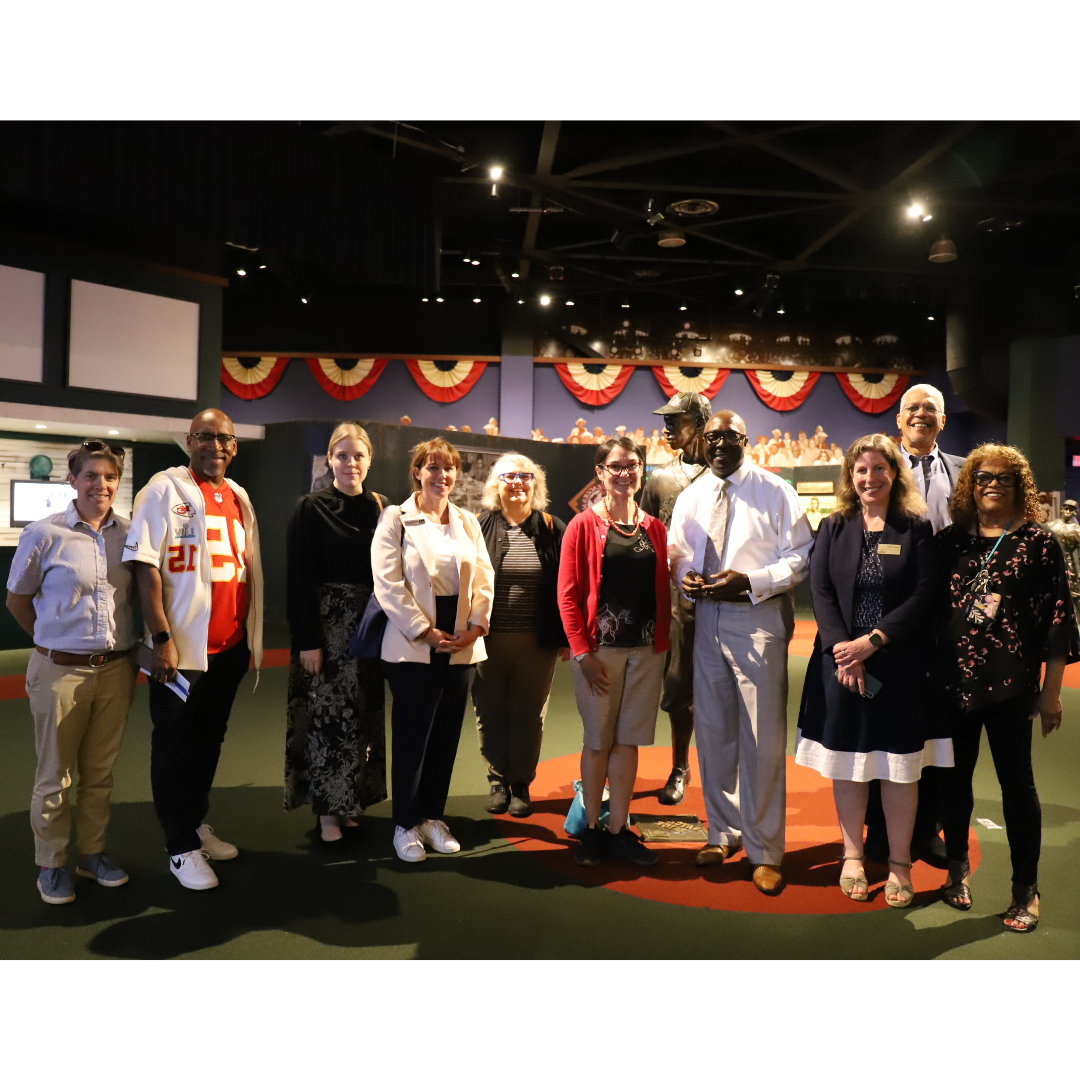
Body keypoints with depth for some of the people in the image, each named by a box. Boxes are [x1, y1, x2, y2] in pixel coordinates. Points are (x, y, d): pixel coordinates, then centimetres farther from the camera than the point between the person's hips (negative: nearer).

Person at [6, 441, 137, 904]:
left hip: (116, 669, 3)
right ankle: (50, 864, 26)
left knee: (100, 770, 15)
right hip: (61, 672, -3)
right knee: (55, 775, 9)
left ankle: (92, 852, 32)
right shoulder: (44, 533, -8)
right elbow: (17, 599, 3)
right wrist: (56, 640, 5)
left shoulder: (128, 534, 1)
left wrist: (126, 645, 9)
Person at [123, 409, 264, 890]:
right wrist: (161, 638, -18)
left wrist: (250, 634, 13)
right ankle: (182, 846, 18)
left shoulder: (238, 497, 12)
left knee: (210, 739, 17)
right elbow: (146, 566, -13)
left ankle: (197, 823, 33)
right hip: (182, 648, -6)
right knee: (175, 745, 5)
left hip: (231, 646, 6)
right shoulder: (164, 489, -7)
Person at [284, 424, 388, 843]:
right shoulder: (310, 509, -5)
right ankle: (328, 811, 13)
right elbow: (298, 579, -8)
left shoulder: (380, 508, 6)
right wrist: (307, 640, -13)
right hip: (326, 625, -4)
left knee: (365, 716, 9)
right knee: (328, 715, 0)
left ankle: (353, 800, 23)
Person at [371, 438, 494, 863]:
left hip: (461, 645, 5)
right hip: (414, 647, -4)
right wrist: (427, 632, -13)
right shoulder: (395, 519, -2)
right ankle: (405, 824, 18)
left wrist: (477, 625, -6)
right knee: (412, 736, 3)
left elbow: (485, 578, 10)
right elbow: (389, 584, -10)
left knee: (447, 735, 11)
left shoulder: (467, 522, 12)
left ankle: (433, 816, 25)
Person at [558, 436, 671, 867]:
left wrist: (662, 643, 4)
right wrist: (582, 653, -10)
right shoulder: (583, 525, -2)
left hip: (646, 650, 3)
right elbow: (567, 594, -5)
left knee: (628, 740, 9)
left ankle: (618, 830, 22)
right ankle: (591, 829, 22)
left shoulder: (654, 528, 9)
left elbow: (662, 592, 13)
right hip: (600, 649, -3)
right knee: (597, 741, 7)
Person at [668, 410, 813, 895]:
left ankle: (762, 850, 12)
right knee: (712, 731, 12)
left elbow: (801, 557, -5)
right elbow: (677, 551, 18)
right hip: (707, 617, 5)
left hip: (758, 618, -5)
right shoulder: (690, 497, 12)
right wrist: (686, 576, -5)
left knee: (763, 737, -3)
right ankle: (723, 832, 30)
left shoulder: (775, 492, -2)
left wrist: (749, 580, -18)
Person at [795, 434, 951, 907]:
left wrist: (873, 640, -15)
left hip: (900, 665, -1)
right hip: (842, 662, 1)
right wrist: (842, 648, -14)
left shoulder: (916, 528, 0)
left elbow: (924, 597, -7)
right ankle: (853, 855, 25)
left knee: (900, 766, 6)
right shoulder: (834, 528, 5)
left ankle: (899, 862, 23)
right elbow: (820, 591, -2)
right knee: (847, 762, 9)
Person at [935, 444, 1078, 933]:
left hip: (1011, 683, -2)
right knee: (955, 775, 12)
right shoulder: (950, 541, 6)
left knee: (1016, 781, 5)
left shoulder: (1038, 543, -2)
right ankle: (957, 868, 30)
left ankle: (1026, 890, 19)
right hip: (954, 681, 3)